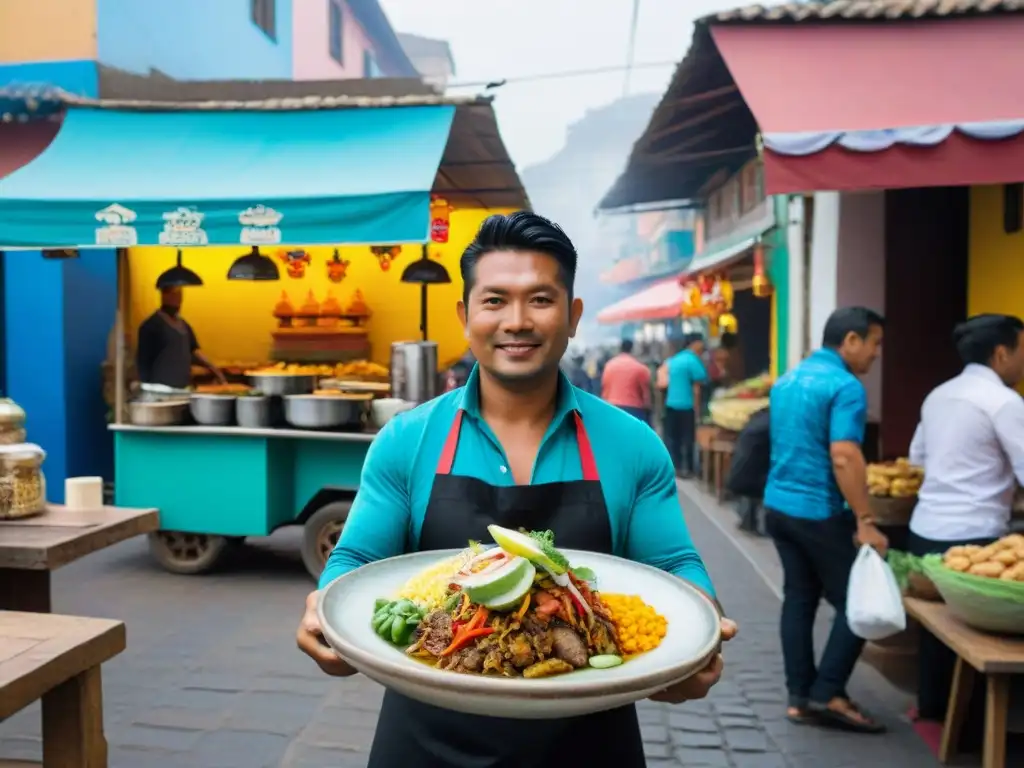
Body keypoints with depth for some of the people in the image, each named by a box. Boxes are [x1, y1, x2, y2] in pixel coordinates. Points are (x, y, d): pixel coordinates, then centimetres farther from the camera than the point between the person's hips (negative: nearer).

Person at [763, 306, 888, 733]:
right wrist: (865, 522, -21)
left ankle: (800, 696, 18)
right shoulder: (845, 387, -15)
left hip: (779, 505, 8)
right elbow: (844, 458, -23)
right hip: (819, 513, -8)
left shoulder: (786, 381, 12)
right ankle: (827, 693, 7)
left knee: (798, 599, 13)